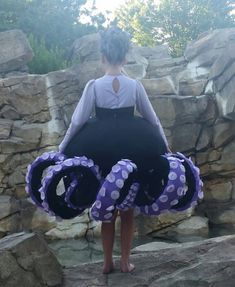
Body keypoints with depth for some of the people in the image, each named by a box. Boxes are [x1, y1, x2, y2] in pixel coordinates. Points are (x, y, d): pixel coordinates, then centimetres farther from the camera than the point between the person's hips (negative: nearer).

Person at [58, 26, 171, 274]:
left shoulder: (94, 86, -8)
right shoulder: (135, 85, -3)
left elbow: (77, 121, -8)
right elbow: (152, 119, 5)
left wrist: (61, 150, 1)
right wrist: (165, 147, 16)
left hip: (101, 155, -1)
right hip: (132, 154, 1)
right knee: (127, 211, 14)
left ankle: (108, 262, 22)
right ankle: (125, 261, 22)